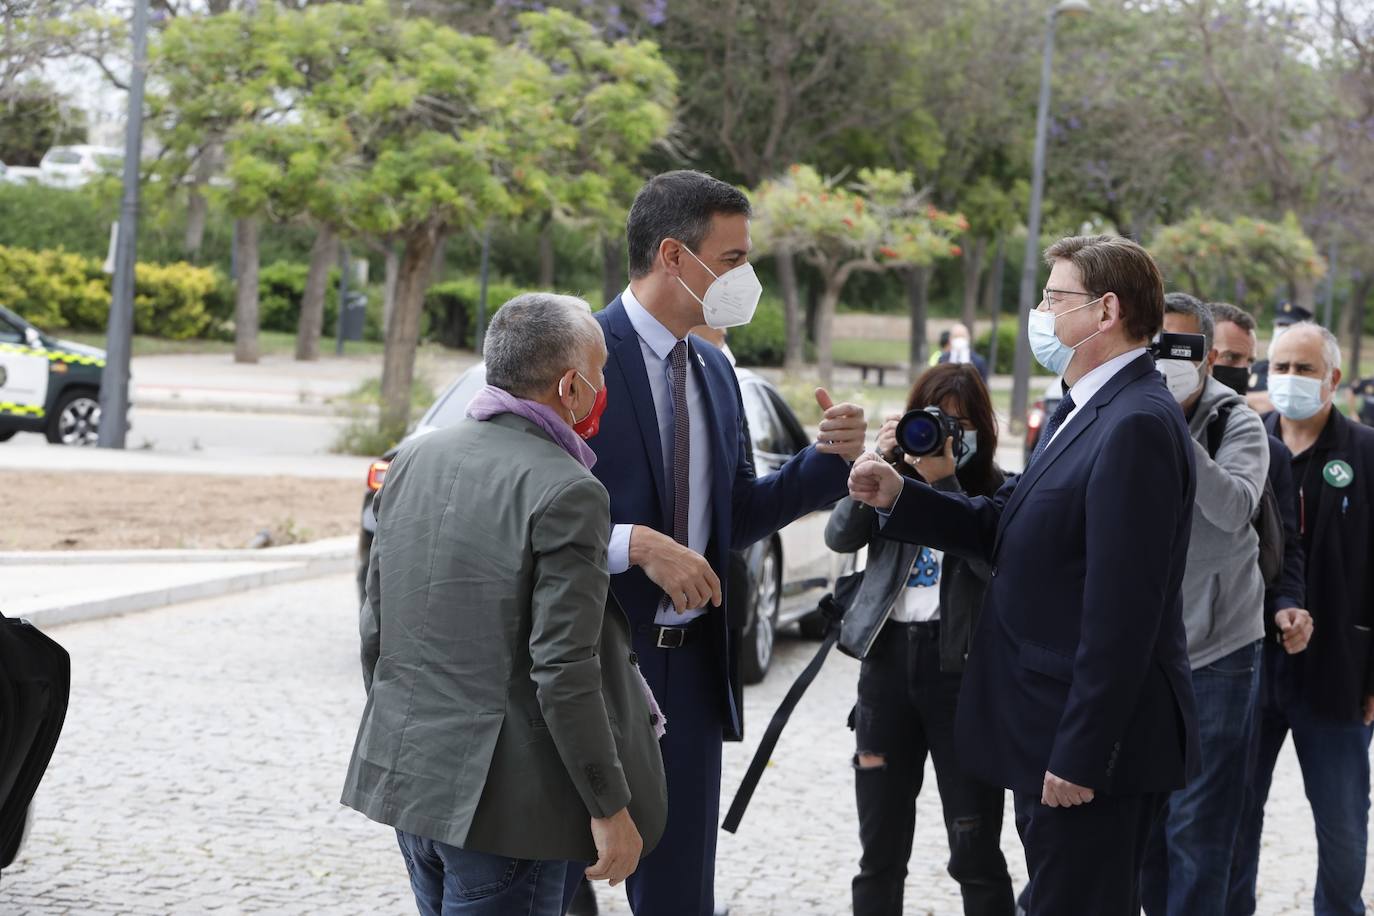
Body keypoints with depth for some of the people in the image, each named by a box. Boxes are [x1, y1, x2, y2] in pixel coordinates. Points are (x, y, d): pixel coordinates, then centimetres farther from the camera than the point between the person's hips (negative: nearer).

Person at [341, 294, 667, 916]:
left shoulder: (414, 460, 6)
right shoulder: (567, 494, -16)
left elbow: (376, 631, 11)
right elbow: (563, 672, -19)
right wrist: (610, 808, -11)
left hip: (404, 775, 7)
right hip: (500, 800, -7)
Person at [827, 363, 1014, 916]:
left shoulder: (999, 491, 1)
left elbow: (992, 562, -16)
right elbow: (840, 536, -1)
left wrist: (945, 482, -18)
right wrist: (880, 462, -10)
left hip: (960, 665, -4)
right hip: (888, 661, 4)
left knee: (975, 853, -3)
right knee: (880, 850, 9)